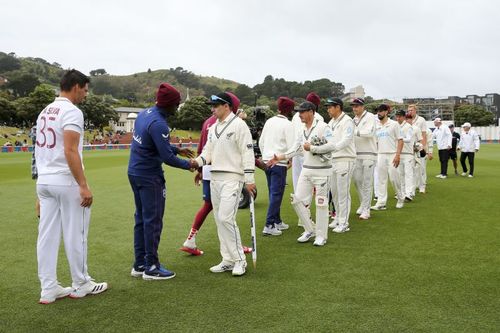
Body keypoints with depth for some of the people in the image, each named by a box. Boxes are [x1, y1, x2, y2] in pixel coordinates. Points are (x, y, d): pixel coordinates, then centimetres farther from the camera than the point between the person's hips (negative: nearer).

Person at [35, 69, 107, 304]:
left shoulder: (45, 112, 15)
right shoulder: (71, 111, -12)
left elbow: (40, 150, 15)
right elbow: (70, 151, -20)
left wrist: (44, 178, 18)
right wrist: (83, 186, -20)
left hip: (43, 181, 8)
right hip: (66, 181, -8)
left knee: (47, 235, 8)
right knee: (75, 235, 4)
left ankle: (48, 289, 14)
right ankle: (81, 285, 16)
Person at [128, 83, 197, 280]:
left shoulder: (144, 113, 7)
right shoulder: (158, 124, -21)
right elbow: (167, 158, -20)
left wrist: (177, 150, 17)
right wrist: (188, 165, -6)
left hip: (135, 173, 10)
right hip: (149, 177, -10)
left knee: (141, 218, 15)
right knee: (153, 221, -1)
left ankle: (139, 264, 23)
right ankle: (151, 268, 8)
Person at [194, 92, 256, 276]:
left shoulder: (238, 125, -7)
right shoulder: (213, 128, 17)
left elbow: (247, 153, -11)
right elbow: (208, 152, 15)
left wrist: (249, 179, -16)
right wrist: (197, 161, -7)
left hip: (231, 178, -8)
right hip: (214, 178, 8)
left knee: (226, 218, -15)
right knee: (220, 220, 9)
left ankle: (239, 260, -1)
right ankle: (228, 260, 18)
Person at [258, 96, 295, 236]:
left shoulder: (269, 121, 10)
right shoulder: (287, 125, -9)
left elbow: (261, 142, 14)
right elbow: (291, 146, -12)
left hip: (267, 161, 7)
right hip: (280, 163, -7)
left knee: (273, 193, 15)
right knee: (276, 194, -3)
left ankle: (277, 221, 25)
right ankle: (269, 225, -6)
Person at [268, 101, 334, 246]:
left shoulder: (322, 127, -12)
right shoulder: (303, 131, 12)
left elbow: (331, 145, -22)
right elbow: (295, 149, 13)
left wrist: (312, 148, -18)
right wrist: (280, 157, 2)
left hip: (322, 171, -8)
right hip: (306, 170, 8)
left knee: (321, 203, 0)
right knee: (297, 200, 5)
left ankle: (321, 235, 14)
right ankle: (310, 230, 21)